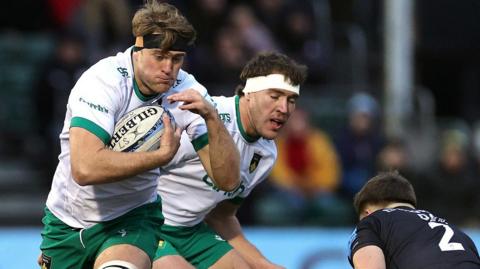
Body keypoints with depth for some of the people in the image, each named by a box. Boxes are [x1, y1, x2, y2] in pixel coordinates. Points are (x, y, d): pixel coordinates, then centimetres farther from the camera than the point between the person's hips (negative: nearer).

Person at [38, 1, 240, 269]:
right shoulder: (103, 81, -23)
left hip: (133, 219, 1)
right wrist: (163, 155, -30)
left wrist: (212, 117, -28)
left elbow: (228, 179, -14)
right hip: (68, 220, 0)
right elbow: (84, 168, -36)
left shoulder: (188, 93, -12)